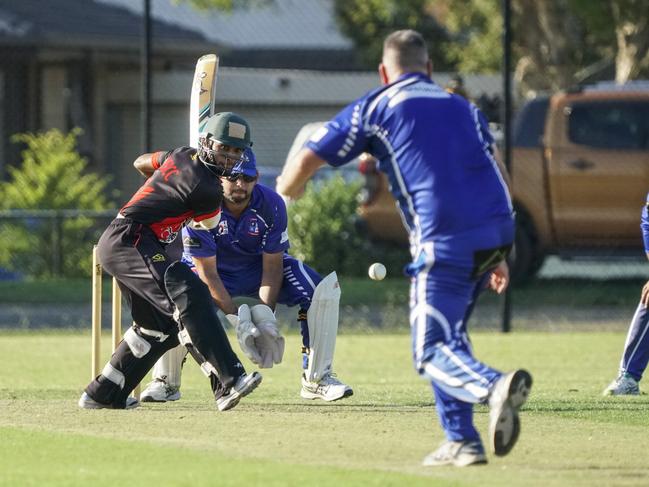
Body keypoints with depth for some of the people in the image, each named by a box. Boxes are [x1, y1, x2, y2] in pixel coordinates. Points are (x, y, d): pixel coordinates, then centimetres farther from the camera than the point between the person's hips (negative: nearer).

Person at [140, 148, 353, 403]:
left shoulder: (271, 205, -23)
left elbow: (272, 266, -18)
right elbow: (207, 272, -26)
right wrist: (233, 315, -33)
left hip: (258, 269, 2)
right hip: (212, 271, -2)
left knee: (315, 290, -20)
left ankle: (317, 379, -10)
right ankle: (166, 382, -9)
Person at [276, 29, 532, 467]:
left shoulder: (374, 108, 12)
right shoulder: (462, 107, 25)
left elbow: (307, 159, 9)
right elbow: (500, 179, 18)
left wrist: (284, 193, 31)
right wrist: (499, 255, 22)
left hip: (445, 240, -5)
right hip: (498, 231, 5)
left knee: (431, 352, -3)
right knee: (448, 334, 23)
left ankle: (493, 386, -35)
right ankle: (461, 442, 16)